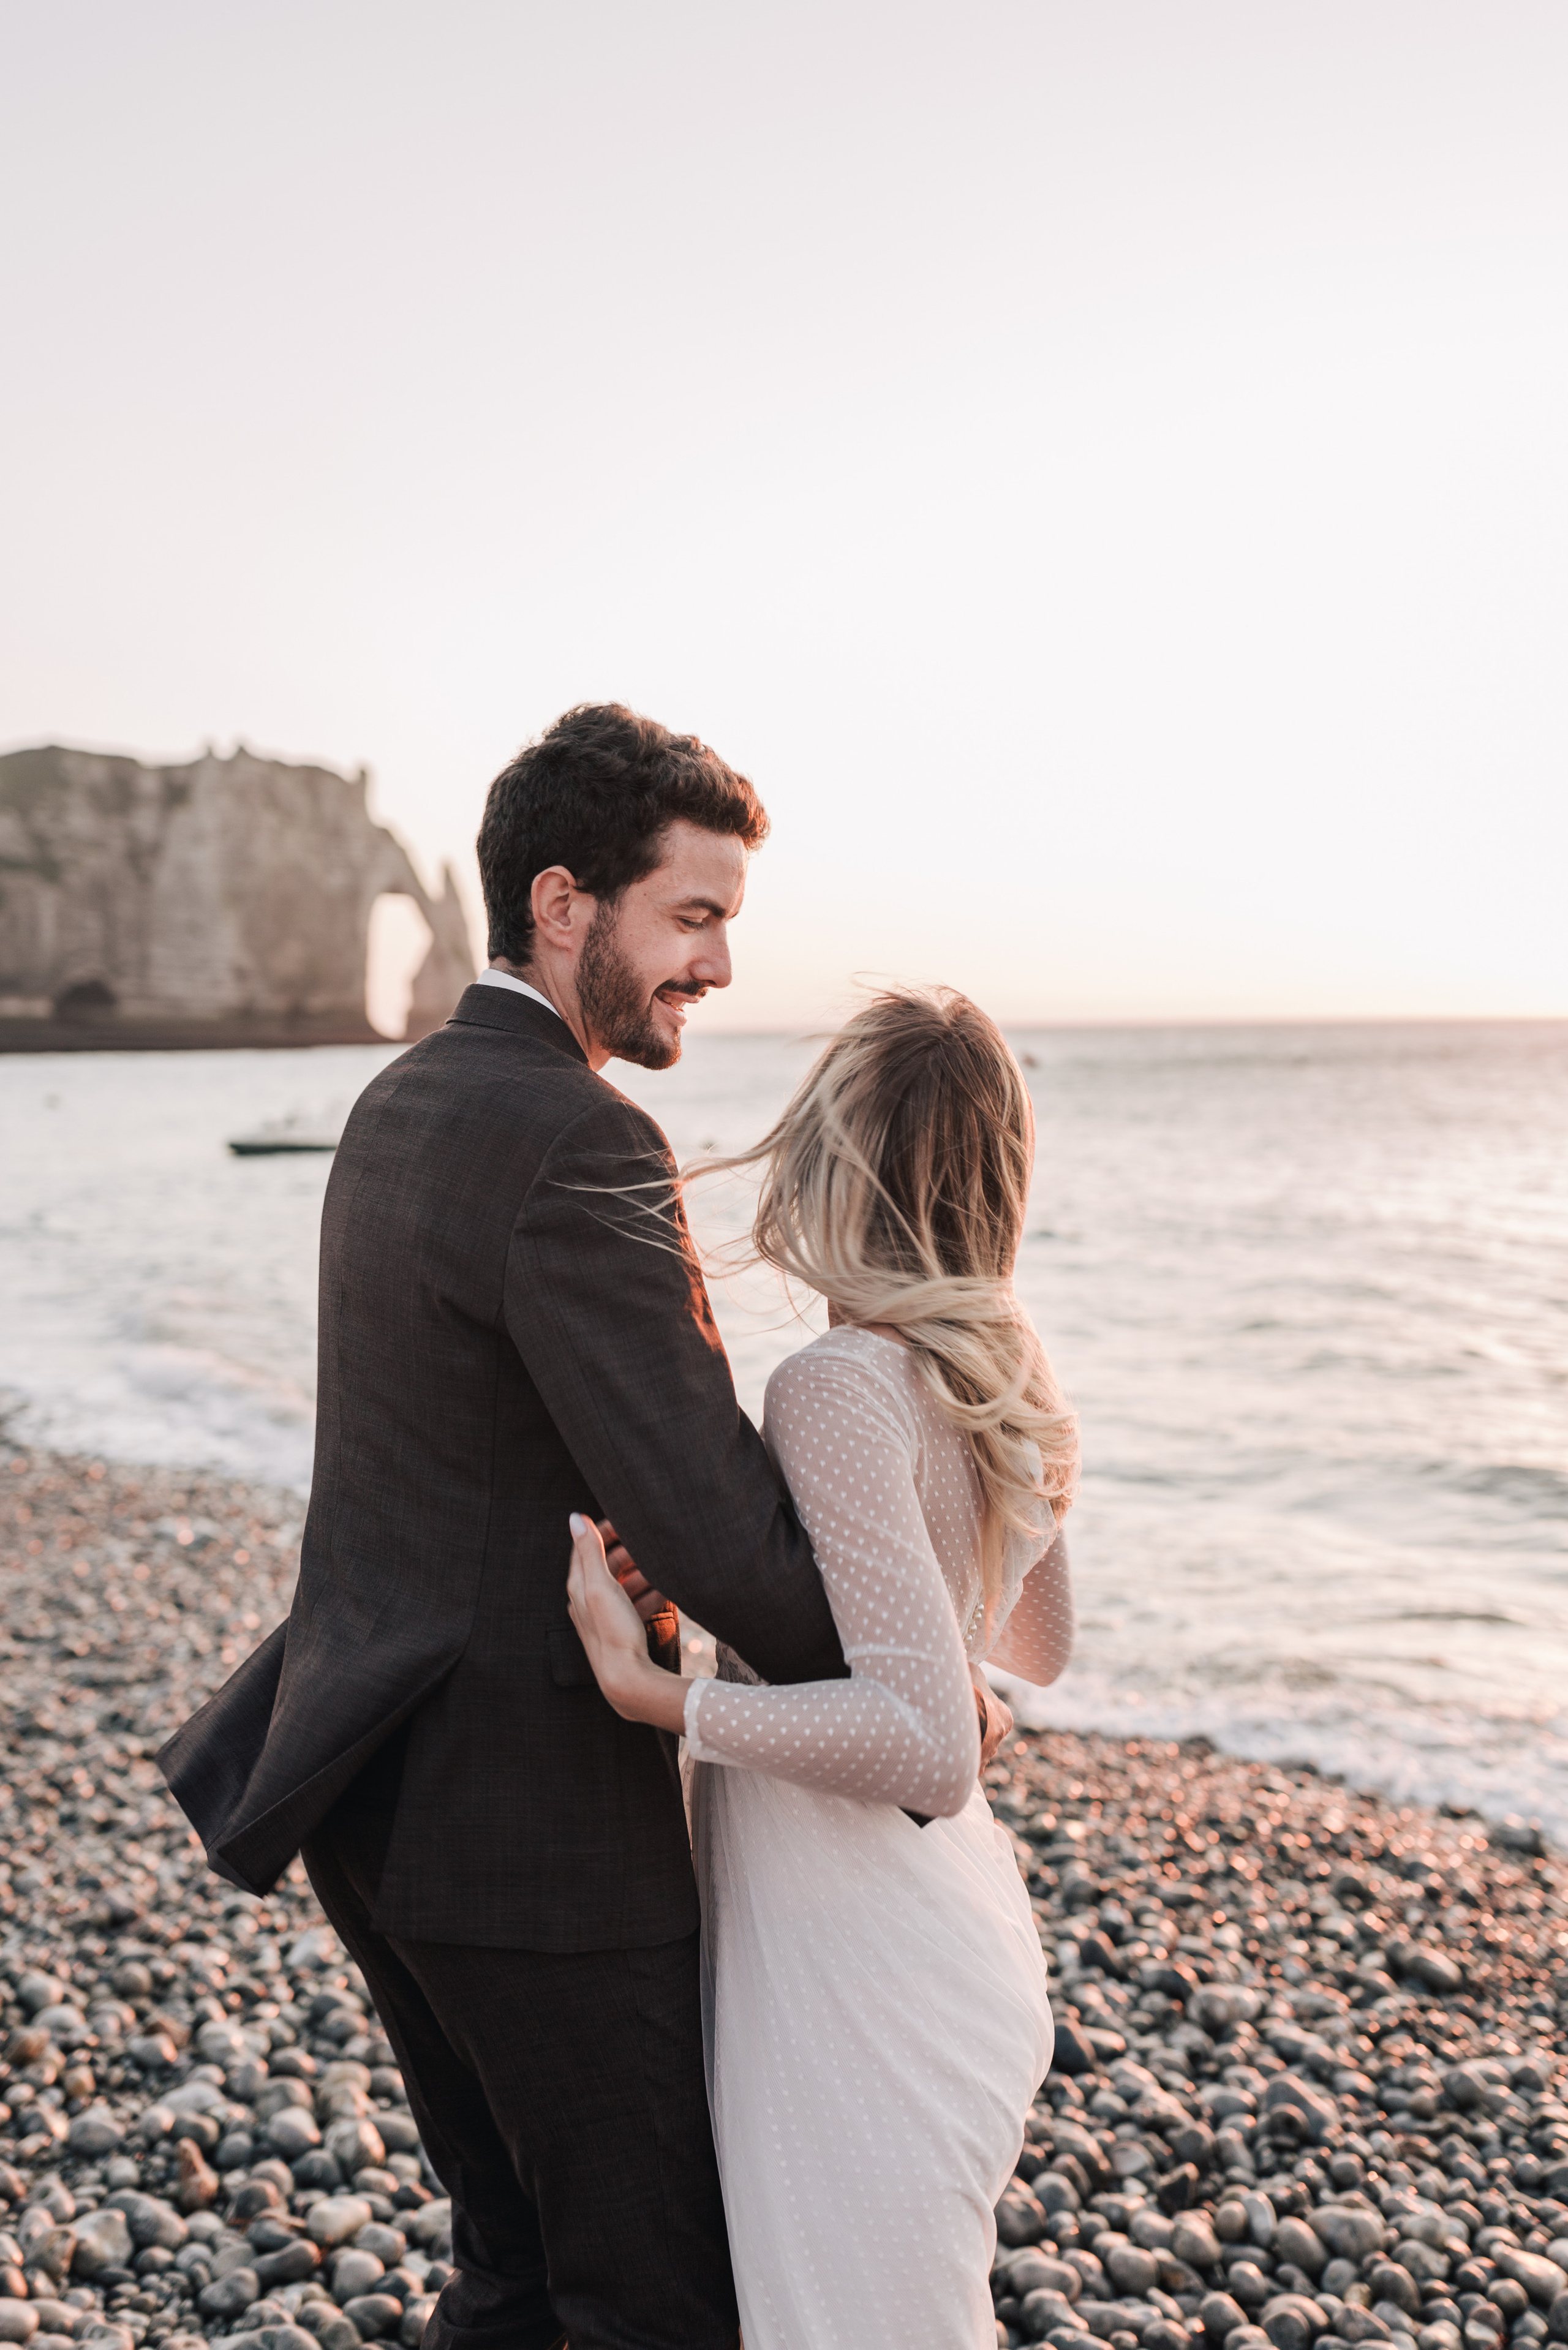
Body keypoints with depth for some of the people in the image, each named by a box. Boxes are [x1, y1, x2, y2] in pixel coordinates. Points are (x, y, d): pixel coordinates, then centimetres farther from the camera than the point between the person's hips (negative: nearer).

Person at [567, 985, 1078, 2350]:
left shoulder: (841, 1387, -23)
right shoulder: (1019, 1380, 1)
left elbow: (925, 1743, -28)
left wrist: (655, 1693, -23)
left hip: (854, 1973, -8)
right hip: (961, 1931, 8)